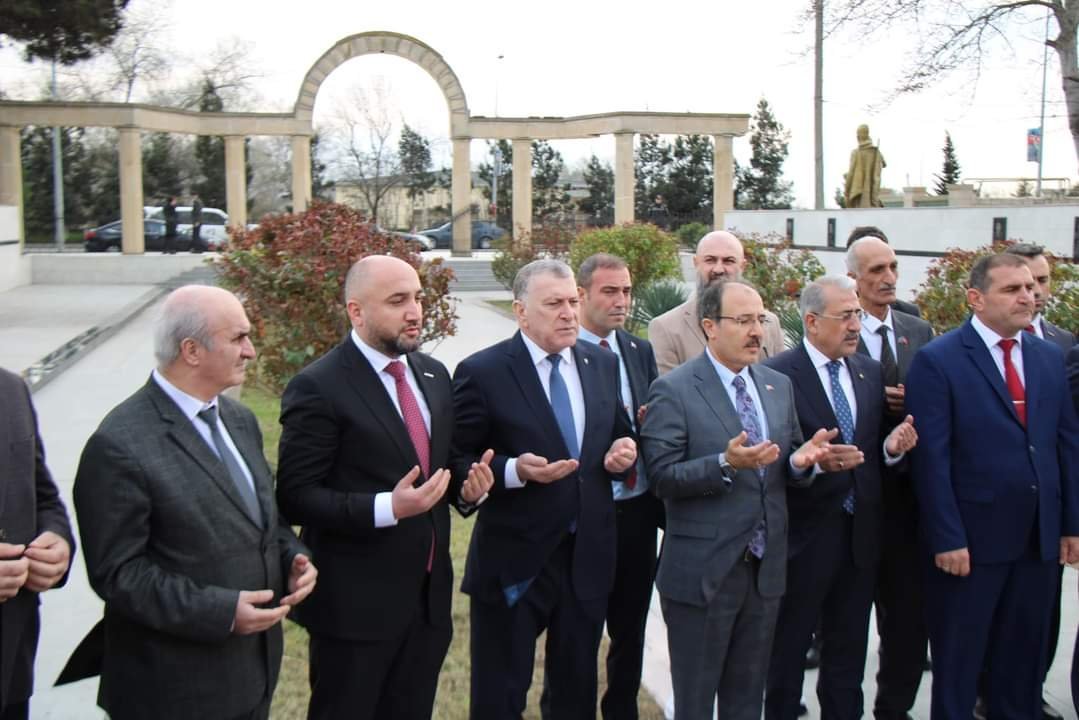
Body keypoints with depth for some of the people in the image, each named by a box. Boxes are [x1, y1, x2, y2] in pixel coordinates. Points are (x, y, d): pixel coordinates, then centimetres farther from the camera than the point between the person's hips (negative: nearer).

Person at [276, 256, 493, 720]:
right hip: (355, 602, -6)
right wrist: (387, 508, -27)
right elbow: (295, 497, -16)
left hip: (430, 592, 7)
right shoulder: (318, 387, -15)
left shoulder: (433, 374, 7)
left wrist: (469, 484, -3)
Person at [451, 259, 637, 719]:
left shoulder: (603, 363, 5)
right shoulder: (482, 372, -13)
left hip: (588, 555, 5)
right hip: (514, 559, -5)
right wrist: (514, 470, -27)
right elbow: (458, 464, -11)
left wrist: (623, 452, -6)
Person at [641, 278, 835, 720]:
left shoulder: (779, 385, 8)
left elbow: (788, 465, 11)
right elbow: (662, 477, -17)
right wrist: (725, 464, -30)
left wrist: (799, 460, -12)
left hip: (766, 568, 6)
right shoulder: (673, 390, -12)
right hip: (702, 571, -5)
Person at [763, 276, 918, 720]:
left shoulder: (871, 372, 8)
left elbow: (874, 453, 13)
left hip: (860, 534, 6)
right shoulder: (777, 375, -13)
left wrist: (892, 447, -9)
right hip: (803, 535, -6)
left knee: (849, 654, 18)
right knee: (788, 651, 11)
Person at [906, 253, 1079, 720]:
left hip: (1039, 538, 5)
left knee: (1025, 657, 17)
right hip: (971, 540, -5)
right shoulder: (937, 360, -10)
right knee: (958, 663, 9)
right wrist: (947, 538, -16)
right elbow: (931, 459, -14)